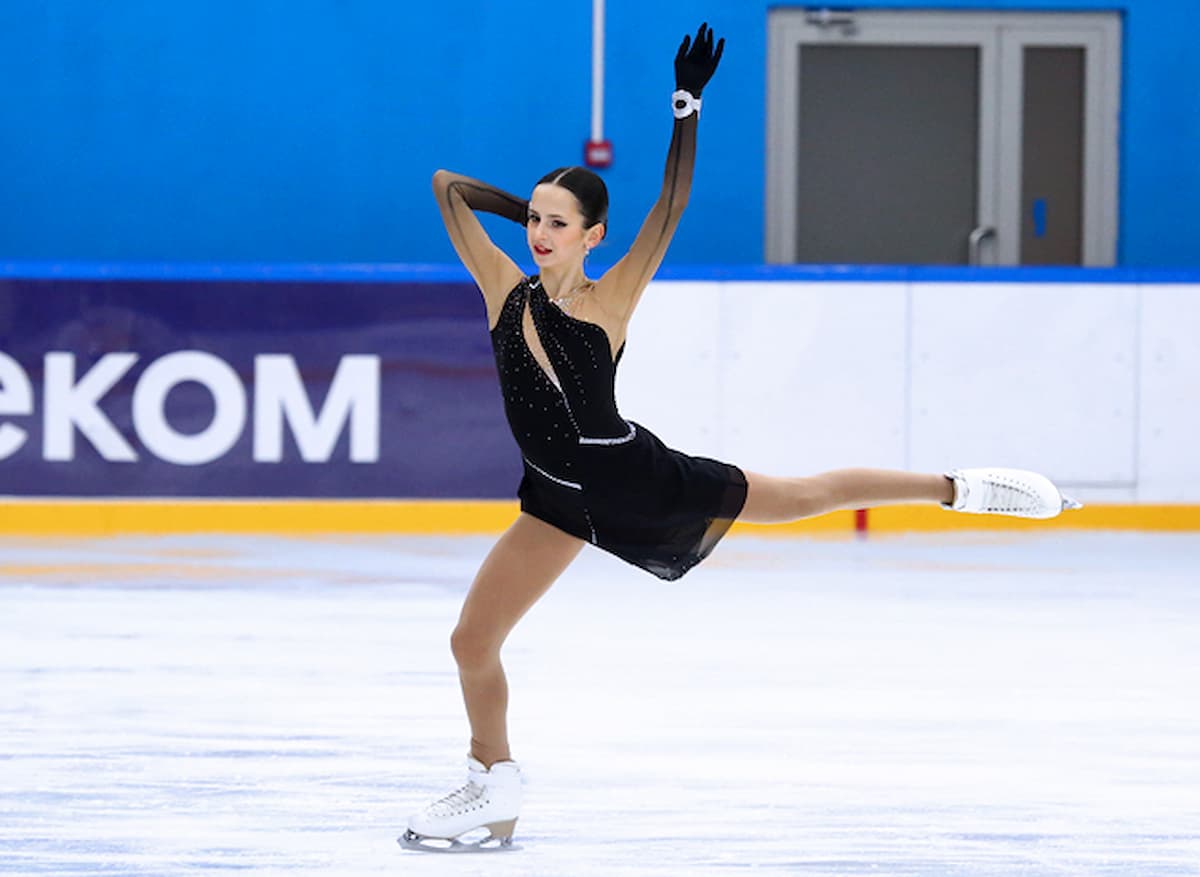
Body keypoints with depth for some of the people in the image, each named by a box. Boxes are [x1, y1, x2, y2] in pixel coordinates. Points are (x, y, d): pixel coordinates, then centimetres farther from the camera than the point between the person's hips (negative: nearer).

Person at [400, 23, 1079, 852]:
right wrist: (524, 209, 0)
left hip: (634, 478, -3)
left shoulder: (609, 301, -13)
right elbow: (448, 185, -2)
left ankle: (959, 488, 25)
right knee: (472, 640, 0)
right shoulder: (505, 290, -6)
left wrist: (687, 107, -30)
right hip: (561, 499, 3)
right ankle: (494, 790, 18)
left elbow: (669, 211, -23)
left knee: (798, 496, 7)